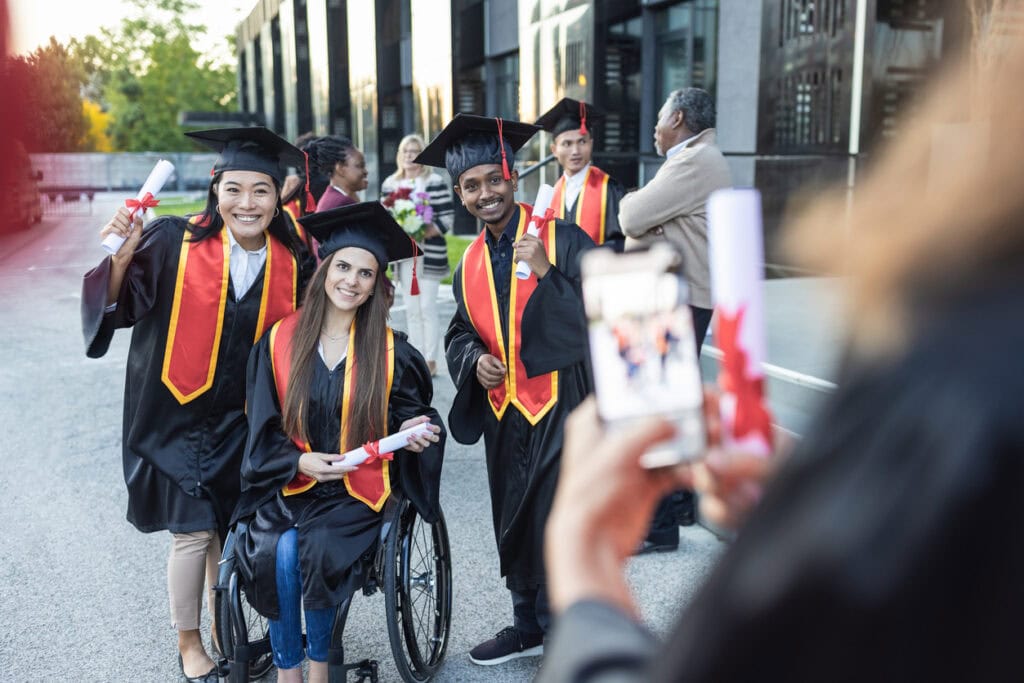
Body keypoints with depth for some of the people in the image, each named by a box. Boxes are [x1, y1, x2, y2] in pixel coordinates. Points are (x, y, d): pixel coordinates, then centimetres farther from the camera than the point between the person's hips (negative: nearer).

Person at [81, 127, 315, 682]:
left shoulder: (292, 265, -2)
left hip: (241, 422, 3)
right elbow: (117, 306, -15)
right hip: (178, 414, -3)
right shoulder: (175, 242, -11)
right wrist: (123, 256, -31)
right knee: (193, 532, -1)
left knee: (228, 528, 12)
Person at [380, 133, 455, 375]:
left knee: (427, 306, -5)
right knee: (411, 309, 9)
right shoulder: (390, 184, 12)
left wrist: (423, 233, -20)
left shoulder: (435, 182, -4)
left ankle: (430, 360, 3)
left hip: (429, 254, -5)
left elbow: (447, 218, -8)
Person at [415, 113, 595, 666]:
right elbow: (459, 333, 16)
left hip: (558, 410, -6)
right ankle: (528, 626, 38)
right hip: (503, 415, 6)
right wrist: (475, 359, -6)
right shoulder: (472, 263, 7)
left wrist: (547, 273, -28)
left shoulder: (563, 241, -11)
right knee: (514, 527, 18)